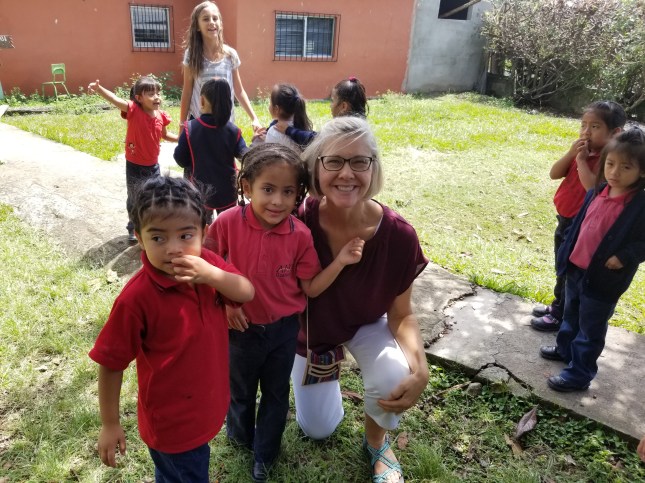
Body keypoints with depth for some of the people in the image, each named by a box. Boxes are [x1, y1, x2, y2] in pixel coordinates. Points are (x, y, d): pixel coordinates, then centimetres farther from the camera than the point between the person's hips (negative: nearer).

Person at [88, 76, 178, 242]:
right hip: (134, 166, -3)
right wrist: (99, 89, -56)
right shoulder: (134, 111, -19)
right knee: (134, 199, 16)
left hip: (153, 166, 3)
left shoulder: (161, 116, -6)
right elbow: (116, 100, -38)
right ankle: (133, 228, 36)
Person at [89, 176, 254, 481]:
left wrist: (212, 275, -32)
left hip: (208, 407, 5)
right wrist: (109, 424, -10)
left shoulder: (208, 264, -12)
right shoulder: (137, 297, -28)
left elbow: (247, 293, -14)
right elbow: (110, 364, -19)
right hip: (172, 423, -5)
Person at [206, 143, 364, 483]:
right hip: (241, 327, -1)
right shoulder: (229, 222, -21)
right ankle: (240, 435, 54)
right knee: (240, 390, 25)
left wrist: (340, 261, -23)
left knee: (276, 394, 21)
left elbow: (310, 288, -11)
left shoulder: (300, 235, -17)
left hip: (283, 328, 1)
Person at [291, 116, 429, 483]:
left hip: (367, 324, 0)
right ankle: (325, 365, 40)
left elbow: (401, 314, -17)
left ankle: (376, 442, 7)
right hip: (310, 326, 1)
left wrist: (420, 369, -33)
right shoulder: (297, 221, -31)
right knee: (318, 430, 7)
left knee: (393, 379, -31)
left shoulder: (399, 235, -28)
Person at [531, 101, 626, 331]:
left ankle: (561, 316, 19)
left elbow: (593, 188, -34)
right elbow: (554, 174, -1)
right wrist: (571, 153, -14)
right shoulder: (582, 150, 4)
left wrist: (582, 160, -27)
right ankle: (558, 305, 39)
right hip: (565, 218, 8)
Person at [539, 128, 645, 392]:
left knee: (590, 329, 10)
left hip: (604, 279, -6)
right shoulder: (597, 192, -2)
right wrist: (566, 253, 10)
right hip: (576, 269, 7)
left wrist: (624, 257, -28)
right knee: (571, 315, 27)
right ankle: (566, 349, 50)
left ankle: (579, 374, 25)